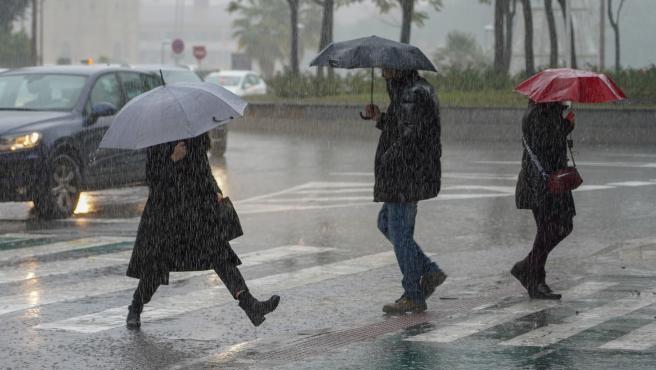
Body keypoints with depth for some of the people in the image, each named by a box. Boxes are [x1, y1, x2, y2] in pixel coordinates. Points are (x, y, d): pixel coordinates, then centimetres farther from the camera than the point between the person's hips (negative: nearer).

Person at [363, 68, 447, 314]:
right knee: (385, 223, 19)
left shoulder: (413, 94, -18)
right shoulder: (404, 90, 15)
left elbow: (410, 136, -23)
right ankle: (430, 272, 18)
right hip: (403, 175, 11)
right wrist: (379, 118, 7)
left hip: (407, 174, -11)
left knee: (400, 232, -3)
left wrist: (387, 159, -13)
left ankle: (414, 297, 4)